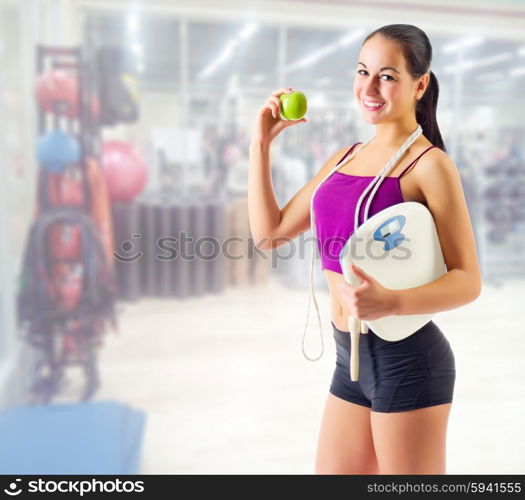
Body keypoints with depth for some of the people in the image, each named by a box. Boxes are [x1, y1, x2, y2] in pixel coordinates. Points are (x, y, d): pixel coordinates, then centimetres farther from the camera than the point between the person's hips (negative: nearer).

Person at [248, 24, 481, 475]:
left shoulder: (429, 165, -11)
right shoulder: (344, 158, 9)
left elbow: (468, 280, -14)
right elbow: (269, 233, 9)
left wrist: (390, 302, -31)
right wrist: (261, 143, 4)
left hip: (407, 359, -7)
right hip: (351, 356, 7)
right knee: (331, 471, 20)